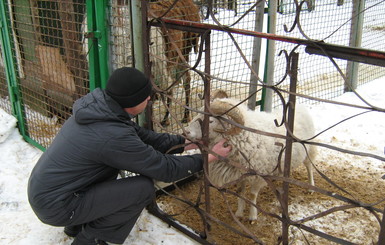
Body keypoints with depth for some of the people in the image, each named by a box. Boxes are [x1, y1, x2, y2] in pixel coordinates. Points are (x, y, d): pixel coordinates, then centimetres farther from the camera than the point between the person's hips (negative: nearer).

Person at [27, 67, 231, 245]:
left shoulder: (97, 107, -3)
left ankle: (79, 224, 23)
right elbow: (165, 169, -18)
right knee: (144, 188, -14)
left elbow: (141, 136, 7)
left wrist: (184, 142, 8)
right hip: (55, 206, -8)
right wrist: (209, 157, -7)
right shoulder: (113, 136, -28)